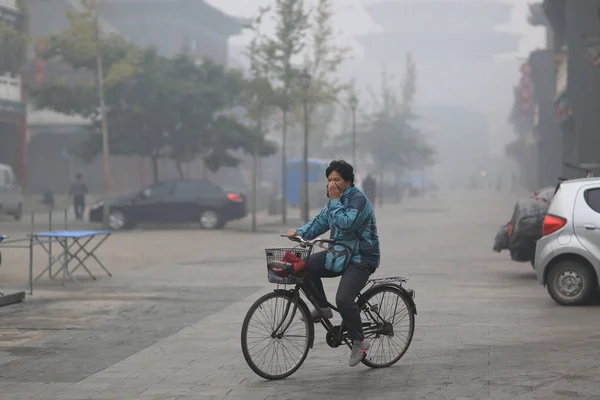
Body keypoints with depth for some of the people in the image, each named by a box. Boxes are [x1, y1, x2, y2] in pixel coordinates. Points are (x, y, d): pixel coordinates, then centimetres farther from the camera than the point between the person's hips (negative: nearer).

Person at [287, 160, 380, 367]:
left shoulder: (358, 199, -16)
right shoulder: (337, 200, 11)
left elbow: (346, 223, -30)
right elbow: (320, 221, 13)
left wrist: (334, 200, -23)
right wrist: (300, 232, -2)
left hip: (361, 258, -9)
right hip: (340, 253, 9)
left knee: (344, 299, -23)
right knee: (306, 266, -10)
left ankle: (359, 341, -3)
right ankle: (323, 308, 6)